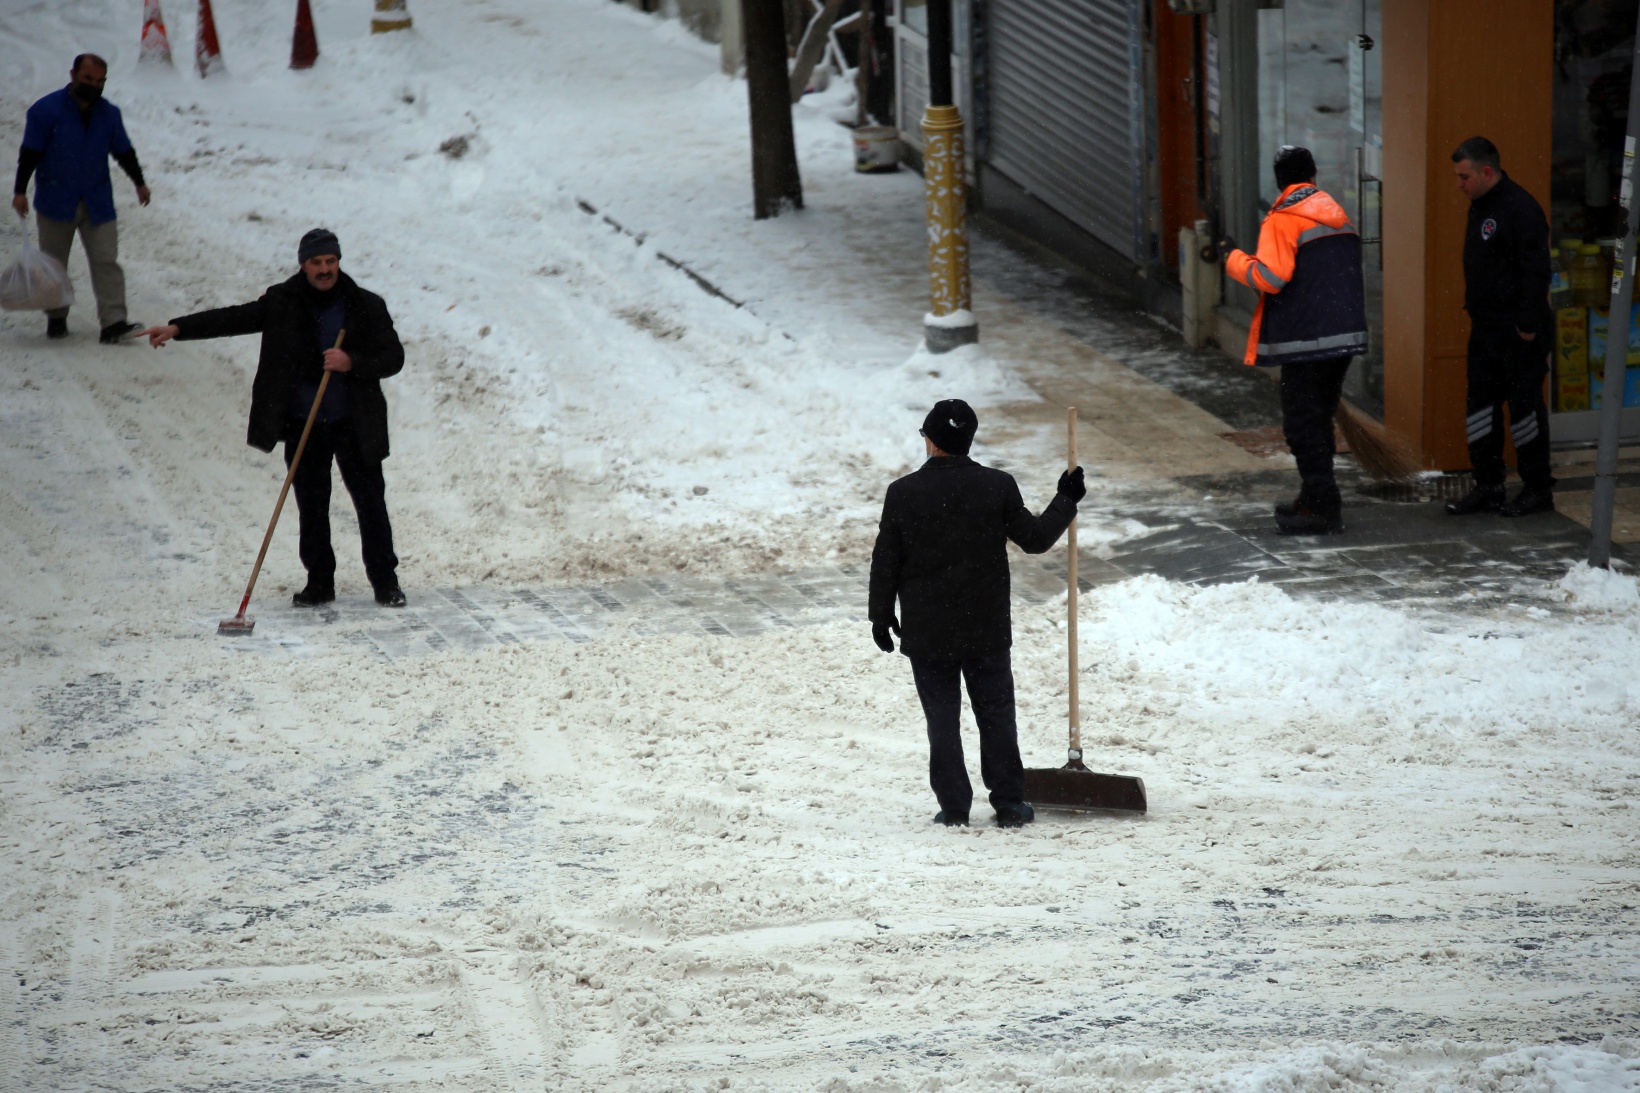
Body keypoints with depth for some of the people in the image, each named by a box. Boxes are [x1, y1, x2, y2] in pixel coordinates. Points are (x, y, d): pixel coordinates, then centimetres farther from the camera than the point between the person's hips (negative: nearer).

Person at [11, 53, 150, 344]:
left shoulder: (109, 114, 4)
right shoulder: (47, 110, -8)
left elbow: (124, 152, 18)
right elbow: (30, 153, -7)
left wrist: (139, 182, 23)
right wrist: (20, 191, -10)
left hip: (98, 203, 2)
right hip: (55, 204, -2)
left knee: (106, 262, -8)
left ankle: (113, 322, -13)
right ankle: (56, 318, 23)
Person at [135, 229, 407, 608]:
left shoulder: (366, 307, -2)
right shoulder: (283, 302, 3)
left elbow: (394, 358, -1)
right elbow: (235, 318, 2)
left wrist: (352, 363, -19)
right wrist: (177, 329, -7)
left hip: (353, 424, -2)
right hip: (302, 424, 2)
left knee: (370, 502, 0)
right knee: (311, 505, 7)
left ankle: (385, 581, 11)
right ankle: (319, 581, 18)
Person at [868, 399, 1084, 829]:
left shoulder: (903, 493, -9)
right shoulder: (997, 486, -8)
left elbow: (885, 562, -3)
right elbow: (1034, 537, 2)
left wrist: (881, 614, 9)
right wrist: (1066, 501, 17)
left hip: (927, 632, -1)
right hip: (987, 631, 1)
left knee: (942, 719, 8)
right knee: (996, 714, 12)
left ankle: (953, 806, 9)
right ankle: (1009, 804, 15)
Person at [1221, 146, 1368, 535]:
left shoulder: (1282, 220, -10)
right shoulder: (1336, 215, 16)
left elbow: (1269, 277, -20)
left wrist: (1233, 258, -5)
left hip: (1307, 339, -8)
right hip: (1345, 335, 8)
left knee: (1302, 424, -5)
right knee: (1319, 419, 18)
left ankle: (1323, 509, -8)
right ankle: (1315, 499, 25)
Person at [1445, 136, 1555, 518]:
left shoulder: (1521, 209, -17)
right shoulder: (1480, 207, 13)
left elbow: (1537, 271, -20)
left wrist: (1528, 326, -21)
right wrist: (1473, 310, 15)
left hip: (1518, 332, -9)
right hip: (1485, 328, 9)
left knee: (1524, 405, -2)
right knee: (1480, 404, 9)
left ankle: (1538, 489, 6)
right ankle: (1488, 486, 15)